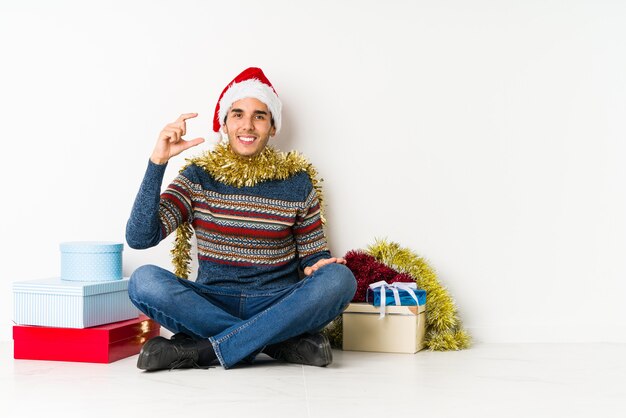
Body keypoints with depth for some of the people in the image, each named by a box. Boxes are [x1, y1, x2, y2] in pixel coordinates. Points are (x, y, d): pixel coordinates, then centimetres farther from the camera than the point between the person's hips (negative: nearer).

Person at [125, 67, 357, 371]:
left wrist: (315, 267, -14)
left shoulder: (298, 182, 5)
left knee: (339, 278, -28)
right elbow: (139, 237, -9)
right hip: (212, 304, 0)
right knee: (144, 280, -28)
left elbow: (314, 257, 11)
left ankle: (199, 351, -27)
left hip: (278, 306, 1)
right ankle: (283, 343, -25)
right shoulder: (198, 177, 3)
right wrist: (157, 162, -17)